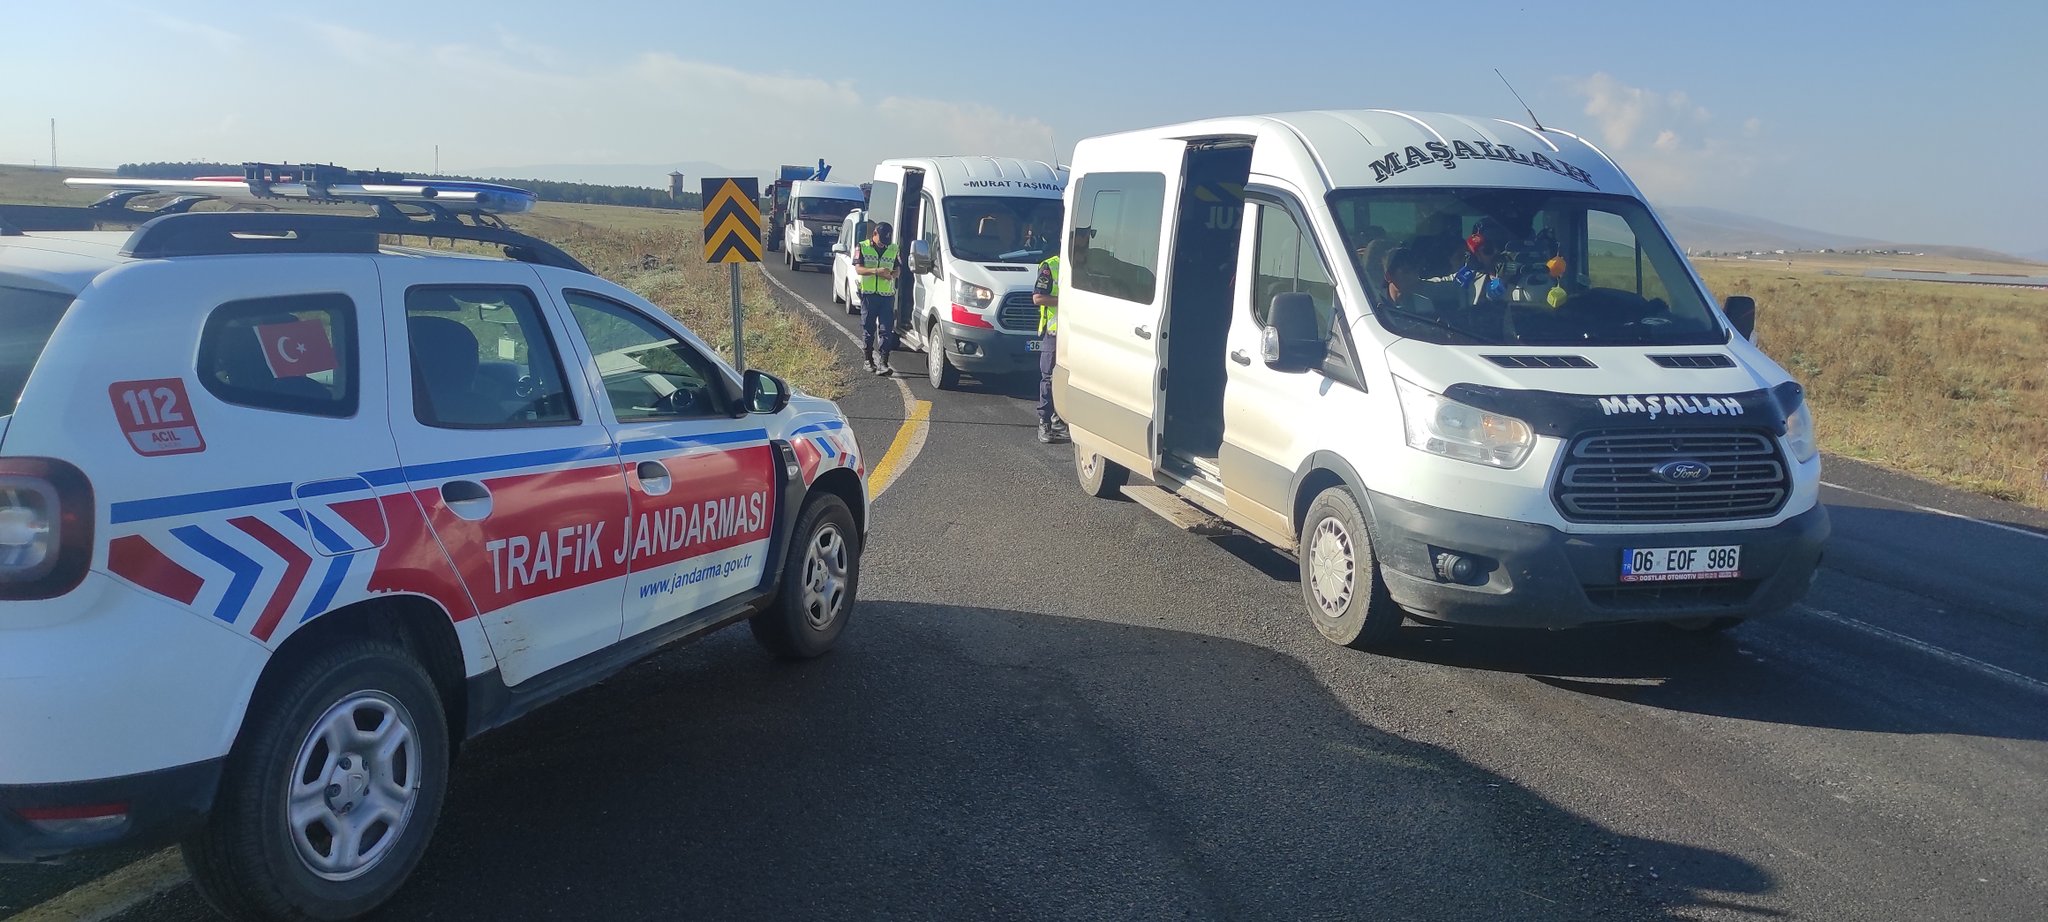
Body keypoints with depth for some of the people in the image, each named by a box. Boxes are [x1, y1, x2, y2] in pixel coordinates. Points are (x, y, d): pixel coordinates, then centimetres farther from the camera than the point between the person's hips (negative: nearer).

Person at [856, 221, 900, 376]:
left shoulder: (893, 249, 8)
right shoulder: (863, 247, 2)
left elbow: (897, 269, 13)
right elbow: (858, 269, -5)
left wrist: (891, 275, -11)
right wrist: (876, 271, -20)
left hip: (887, 295, 1)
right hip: (868, 293, -1)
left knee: (886, 329, -6)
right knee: (868, 328, 7)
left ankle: (883, 363, -7)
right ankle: (867, 358, 22)